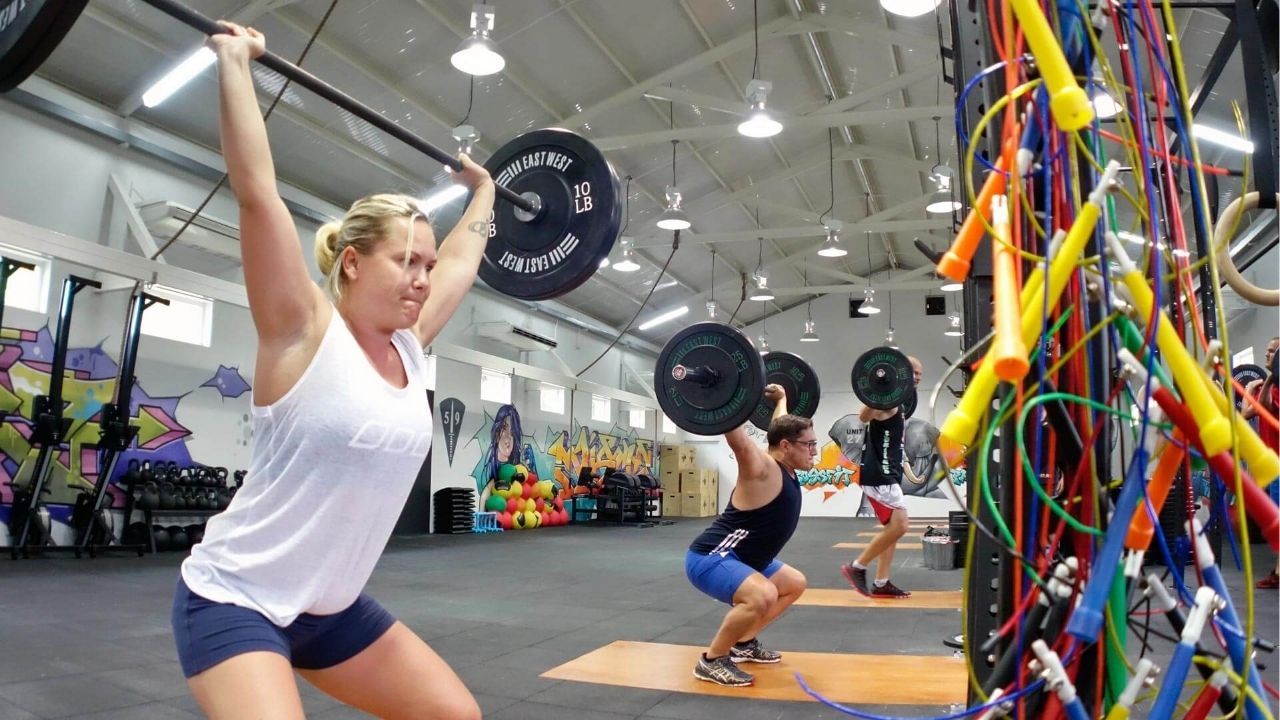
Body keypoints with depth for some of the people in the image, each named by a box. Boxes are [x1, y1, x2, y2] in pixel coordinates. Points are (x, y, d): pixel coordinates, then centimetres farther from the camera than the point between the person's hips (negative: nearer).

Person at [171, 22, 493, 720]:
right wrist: (233, 60, -15)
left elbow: (461, 259, 15)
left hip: (332, 607, 7)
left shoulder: (409, 347, 2)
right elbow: (256, 190, -20)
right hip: (235, 601, -7)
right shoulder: (304, 332, -14)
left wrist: (482, 192, 26)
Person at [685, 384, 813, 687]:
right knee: (763, 595, -35)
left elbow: (780, 425, 25)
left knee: (794, 584, 24)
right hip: (709, 559, -11)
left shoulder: (785, 467, 6)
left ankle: (743, 643, 25)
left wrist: (781, 399, 34)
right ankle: (711, 660, -15)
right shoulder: (763, 469, -20)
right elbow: (734, 431, -36)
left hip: (739, 558, 11)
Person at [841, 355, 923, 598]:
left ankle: (881, 584, 15)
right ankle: (856, 567, -2)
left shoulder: (896, 403, 17)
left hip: (888, 473, 11)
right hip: (878, 474, -11)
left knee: (893, 528, 11)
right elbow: (864, 415, -34)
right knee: (898, 526, -13)